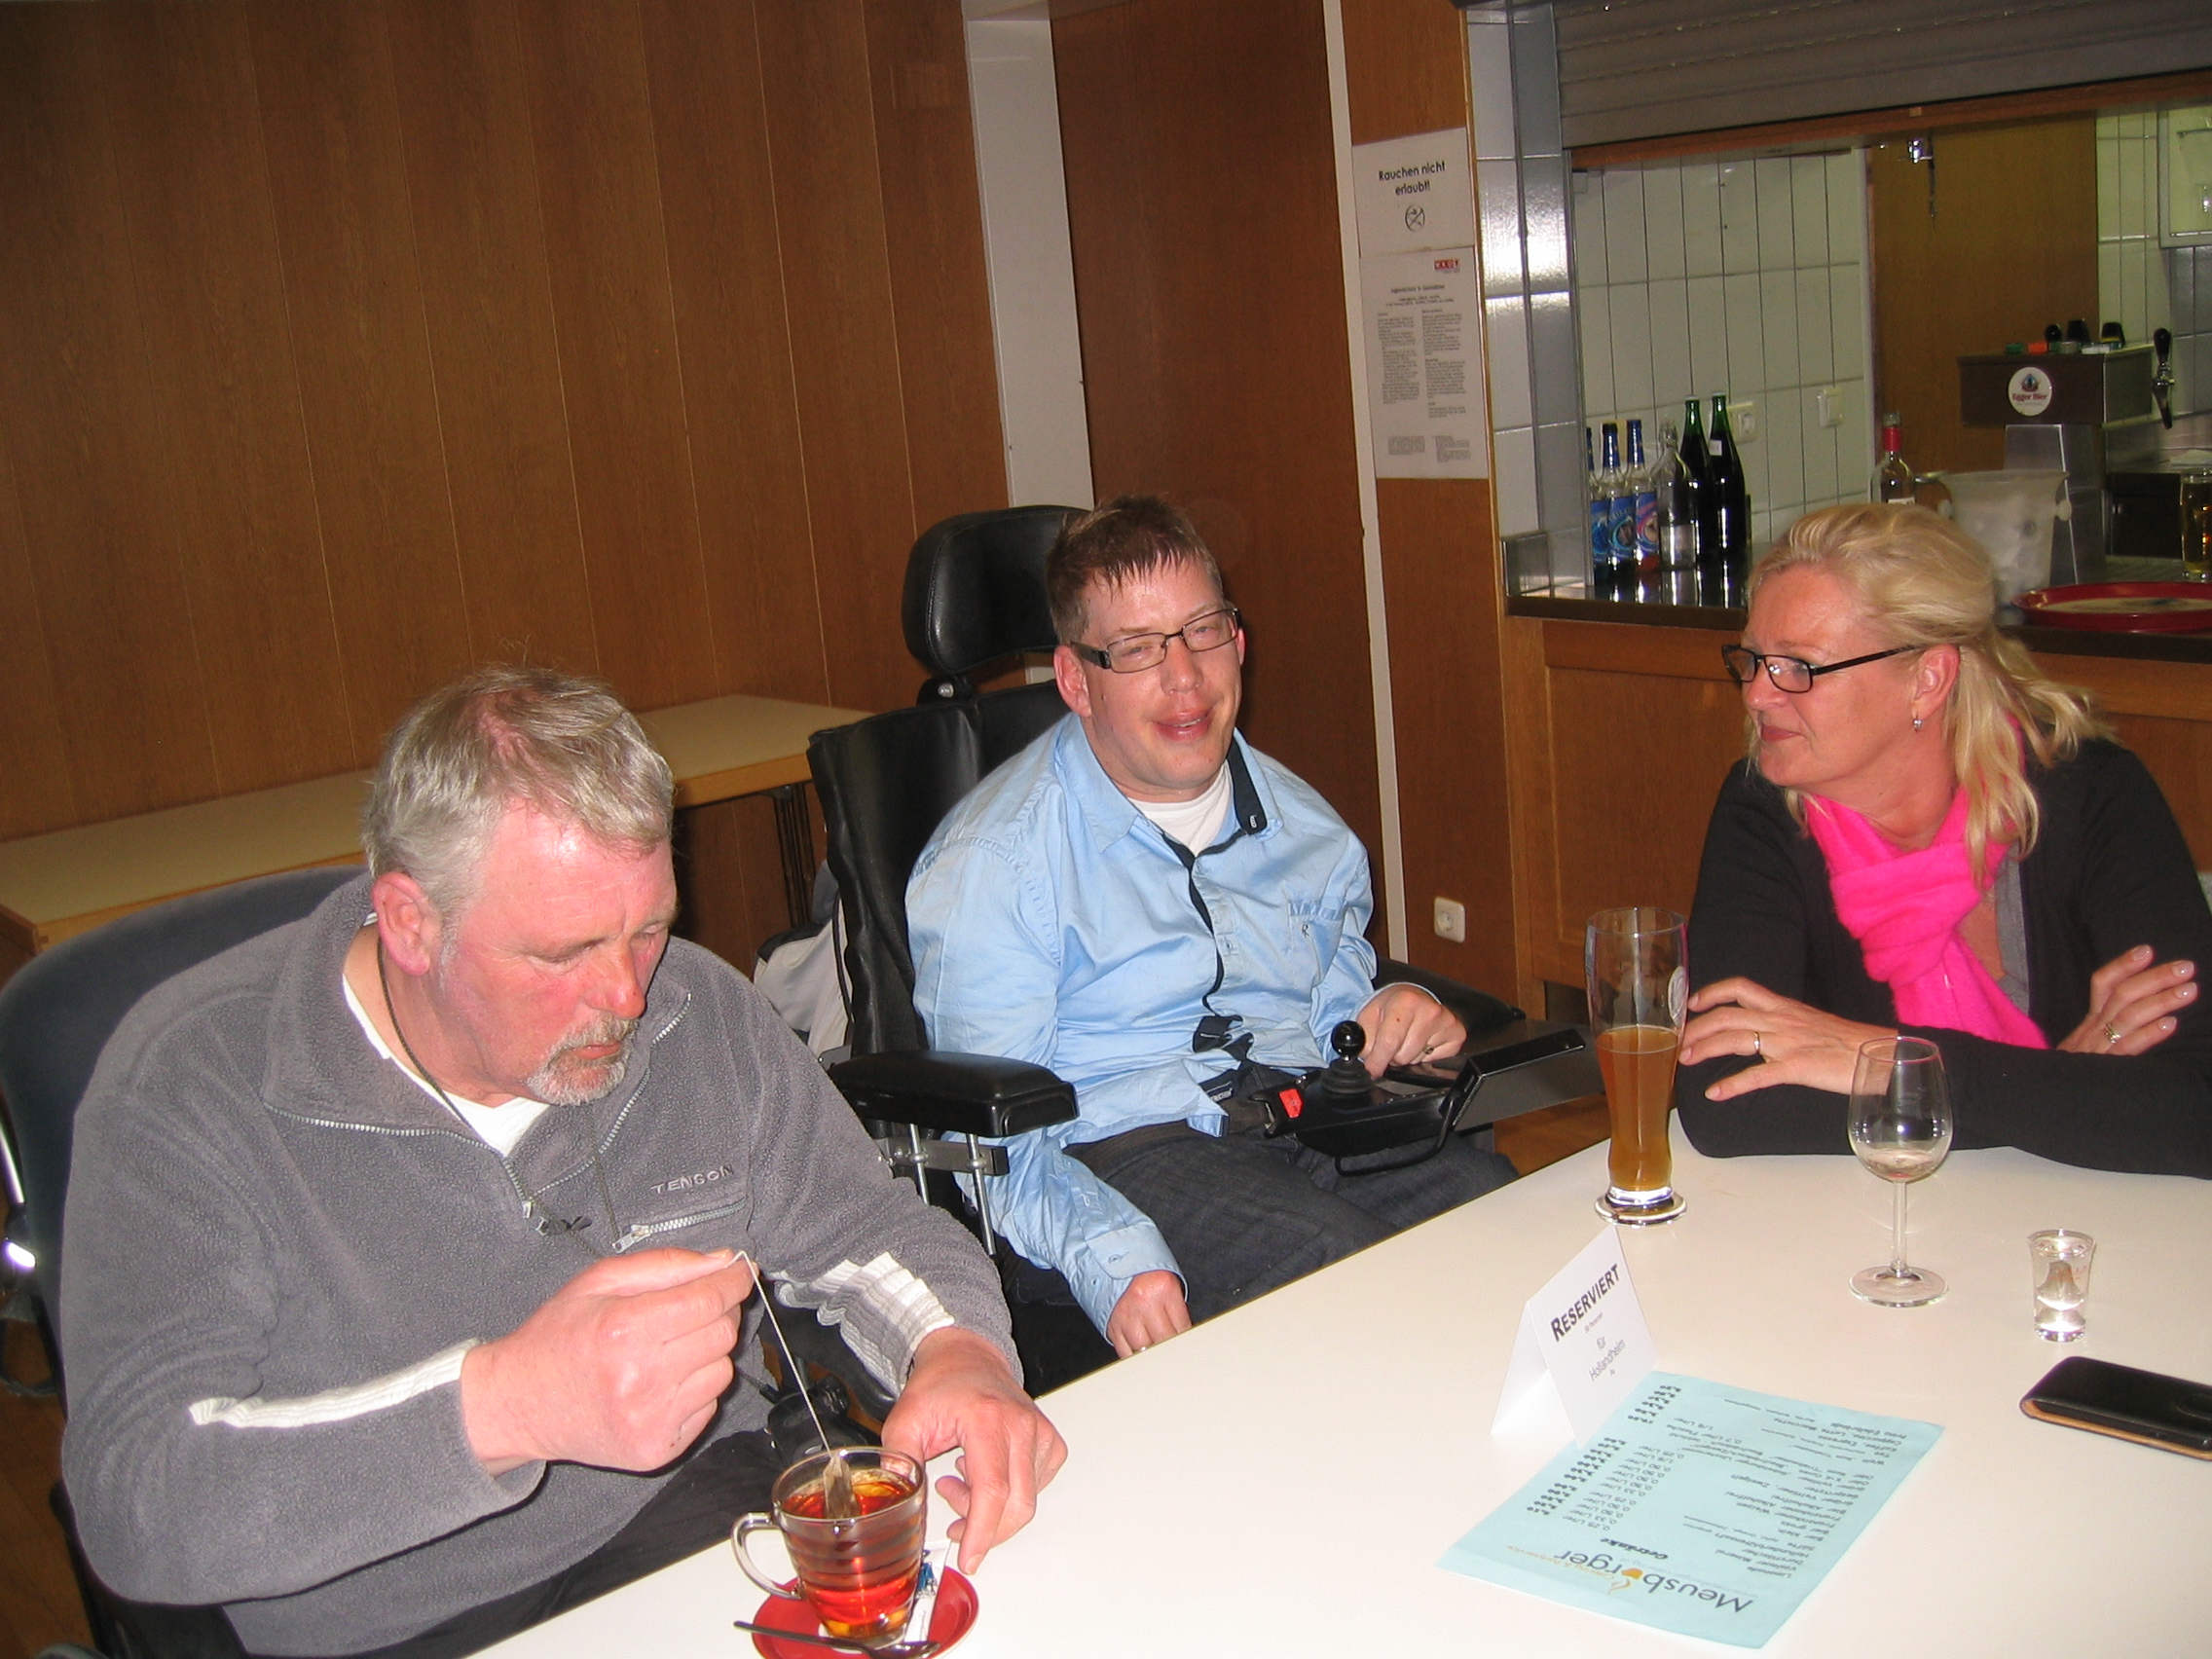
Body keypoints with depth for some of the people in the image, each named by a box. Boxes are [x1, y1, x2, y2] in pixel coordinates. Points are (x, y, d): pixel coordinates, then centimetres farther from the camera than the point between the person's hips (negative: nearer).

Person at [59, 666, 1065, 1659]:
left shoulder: (697, 1011, -1)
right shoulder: (187, 1084, -15)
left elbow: (867, 1231, 9)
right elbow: (132, 1503, -22)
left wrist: (956, 1350, -15)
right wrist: (501, 1405, -36)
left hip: (692, 1521, 2)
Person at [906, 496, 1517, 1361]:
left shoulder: (1303, 826, 16)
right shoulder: (990, 860, -2)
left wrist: (1386, 1014, 1)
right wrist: (1114, 1261, -25)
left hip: (1312, 1122, 6)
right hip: (1119, 1152, -6)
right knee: (1334, 1260, -35)